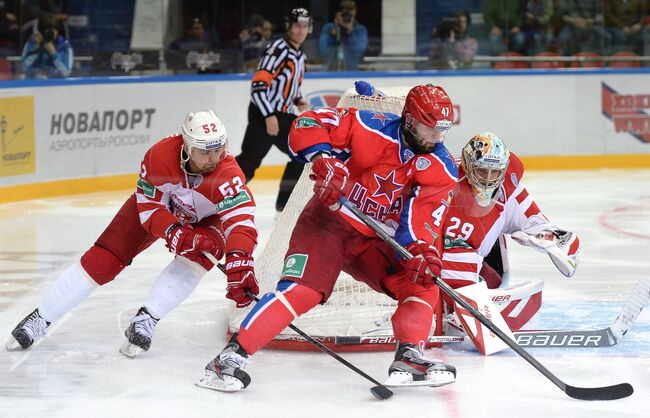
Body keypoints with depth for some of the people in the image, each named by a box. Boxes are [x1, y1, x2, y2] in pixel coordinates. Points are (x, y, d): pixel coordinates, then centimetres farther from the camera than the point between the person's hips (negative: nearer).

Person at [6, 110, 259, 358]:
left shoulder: (228, 175, -40)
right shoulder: (160, 155, -36)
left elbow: (241, 221, -50)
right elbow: (149, 207, -25)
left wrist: (238, 262, -67)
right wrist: (175, 233, -42)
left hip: (205, 218, 0)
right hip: (155, 201, 0)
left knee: (200, 253, -32)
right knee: (104, 259, -8)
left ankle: (145, 321, -20)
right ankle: (39, 320, 5)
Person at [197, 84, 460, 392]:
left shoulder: (442, 171, -7)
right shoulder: (372, 129, -19)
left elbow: (424, 220, -13)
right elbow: (307, 125, -18)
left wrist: (423, 252, -32)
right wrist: (323, 160, -34)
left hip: (375, 240, 5)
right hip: (329, 221, -5)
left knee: (422, 285, -11)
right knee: (302, 290, -22)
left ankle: (409, 357, -2)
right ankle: (231, 356, -23)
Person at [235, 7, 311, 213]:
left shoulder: (300, 56, 15)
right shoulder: (278, 49, -14)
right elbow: (258, 84, -21)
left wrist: (298, 101, 9)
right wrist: (269, 116, -25)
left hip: (284, 116, 9)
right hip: (263, 114, -9)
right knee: (249, 160, -16)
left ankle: (284, 202, 20)